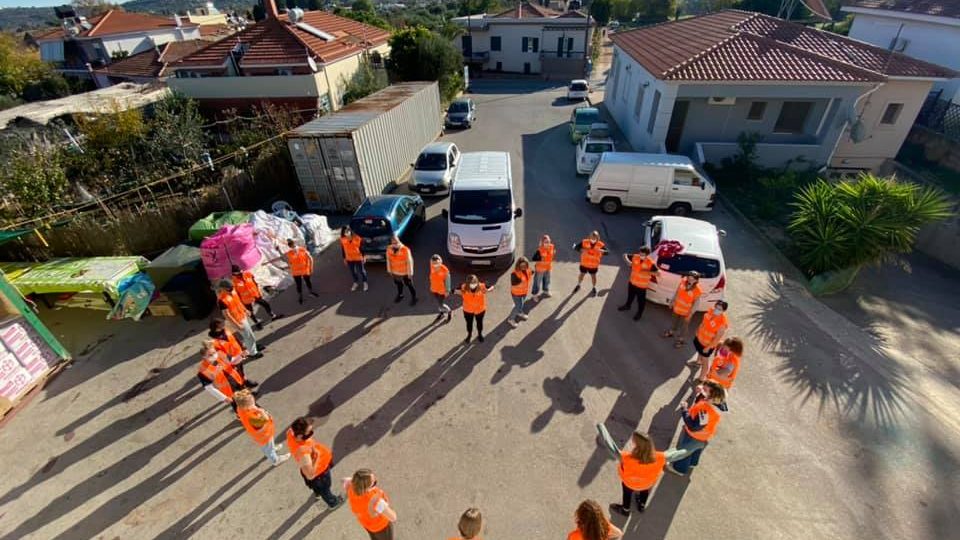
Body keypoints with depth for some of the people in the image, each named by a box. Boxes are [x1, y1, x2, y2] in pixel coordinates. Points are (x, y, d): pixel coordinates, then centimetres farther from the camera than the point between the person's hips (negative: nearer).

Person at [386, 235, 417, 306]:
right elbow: (388, 260, 0)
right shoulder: (389, 249, -15)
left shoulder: (405, 250, -29)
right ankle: (400, 295, 54)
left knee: (409, 285, 15)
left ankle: (414, 297, 38)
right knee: (398, 284, 27)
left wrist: (410, 273, -14)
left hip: (405, 272, -4)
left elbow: (409, 261, -20)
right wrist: (389, 270, 7)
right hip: (395, 272, 4)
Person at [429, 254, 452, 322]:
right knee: (438, 302, 23)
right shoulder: (432, 267, -13)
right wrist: (431, 286, 14)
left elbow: (447, 281, -17)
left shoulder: (445, 270, -29)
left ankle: (448, 311, 33)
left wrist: (447, 291, -10)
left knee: (441, 304, 2)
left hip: (442, 290, -5)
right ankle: (442, 313, 50)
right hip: (434, 289, 5)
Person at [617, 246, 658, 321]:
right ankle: (627, 306, 54)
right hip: (632, 282, 4)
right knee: (630, 296, 28)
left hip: (642, 286, -4)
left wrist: (648, 272, -36)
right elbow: (625, 256, 0)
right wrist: (628, 261, -18)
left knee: (641, 300, 14)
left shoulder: (651, 263, -25)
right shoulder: (635, 257, -14)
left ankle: (639, 313, 38)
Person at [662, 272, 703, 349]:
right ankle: (671, 332, 54)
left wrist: (690, 314, -16)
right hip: (677, 307, 5)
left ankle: (680, 339, 37)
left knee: (684, 325, 17)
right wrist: (673, 301, 10)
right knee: (675, 320, 29)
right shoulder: (683, 281, -16)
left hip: (686, 311, -4)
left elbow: (695, 303, -19)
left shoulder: (697, 290, -28)